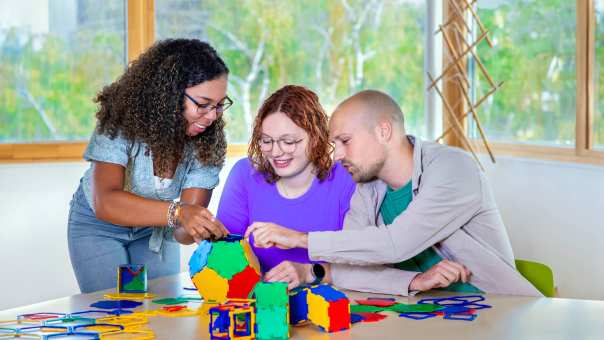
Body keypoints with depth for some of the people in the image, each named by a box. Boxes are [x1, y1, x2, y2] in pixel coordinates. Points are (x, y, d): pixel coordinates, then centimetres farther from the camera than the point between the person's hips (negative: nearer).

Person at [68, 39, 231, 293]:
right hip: (100, 226, -3)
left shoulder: (208, 143, -21)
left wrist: (203, 230, -50)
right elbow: (105, 202, -44)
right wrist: (177, 212, -57)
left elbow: (183, 230, -25)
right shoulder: (123, 121, -31)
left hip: (156, 229, 3)